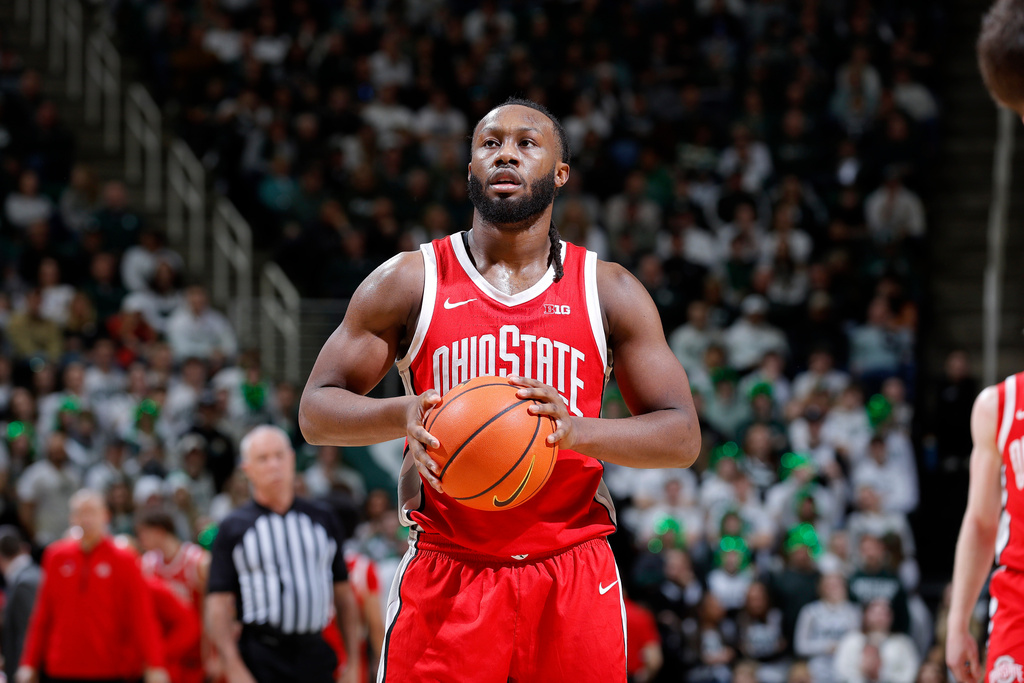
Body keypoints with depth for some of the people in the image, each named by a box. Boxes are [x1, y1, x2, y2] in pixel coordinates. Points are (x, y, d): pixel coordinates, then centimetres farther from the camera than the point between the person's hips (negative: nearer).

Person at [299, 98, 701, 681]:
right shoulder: (409, 282, 3)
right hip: (446, 580, -1)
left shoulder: (610, 293, 5)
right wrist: (402, 415, -17)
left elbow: (683, 437, 3)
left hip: (573, 580, 1)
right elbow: (316, 411, 4)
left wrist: (578, 430, -17)